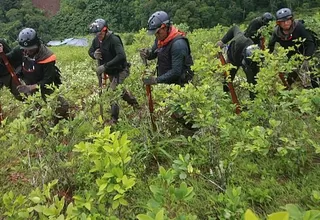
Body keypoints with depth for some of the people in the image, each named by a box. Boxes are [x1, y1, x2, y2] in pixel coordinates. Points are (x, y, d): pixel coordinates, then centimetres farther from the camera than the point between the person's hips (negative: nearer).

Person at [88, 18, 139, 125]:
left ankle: (114, 119, -3)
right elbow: (90, 51, 10)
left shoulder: (114, 39, -27)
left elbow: (121, 56, -40)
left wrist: (105, 66, -42)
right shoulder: (96, 40, -5)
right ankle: (135, 104, 45)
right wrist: (94, 55, -16)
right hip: (110, 71, 8)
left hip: (120, 70, -8)